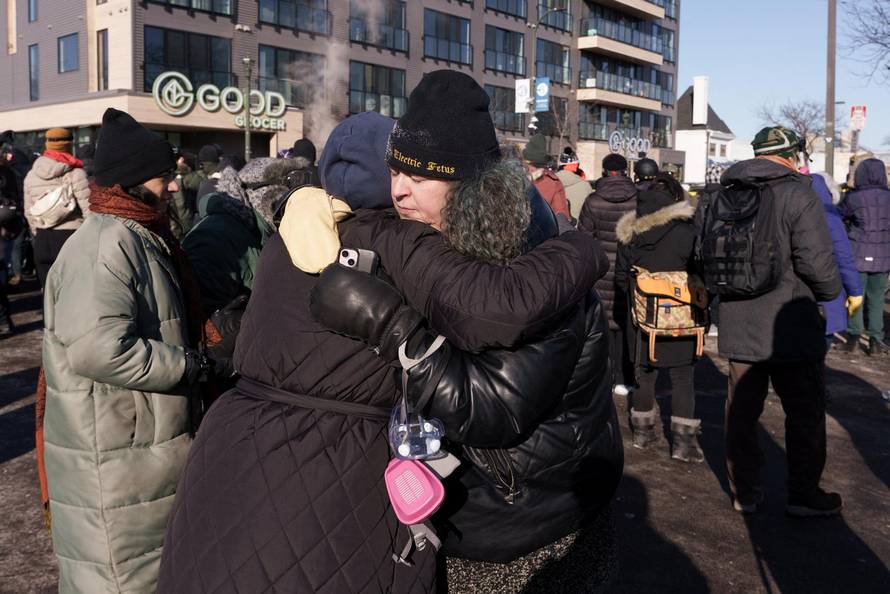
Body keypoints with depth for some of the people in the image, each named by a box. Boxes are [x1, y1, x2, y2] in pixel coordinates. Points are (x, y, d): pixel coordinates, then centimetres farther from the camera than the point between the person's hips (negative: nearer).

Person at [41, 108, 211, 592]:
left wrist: (187, 359, 10)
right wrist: (189, 366, -21)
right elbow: (100, 349, -32)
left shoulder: (140, 237, 12)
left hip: (144, 445, 10)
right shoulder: (107, 244, -21)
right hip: (113, 459, -10)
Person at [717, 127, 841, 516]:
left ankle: (744, 492, 23)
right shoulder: (798, 195, -13)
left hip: (739, 327, 6)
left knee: (741, 410, 13)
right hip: (790, 327, -5)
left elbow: (706, 260, 10)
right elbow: (817, 262, -18)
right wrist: (830, 292, 1)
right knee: (805, 414, 11)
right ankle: (803, 495, 21)